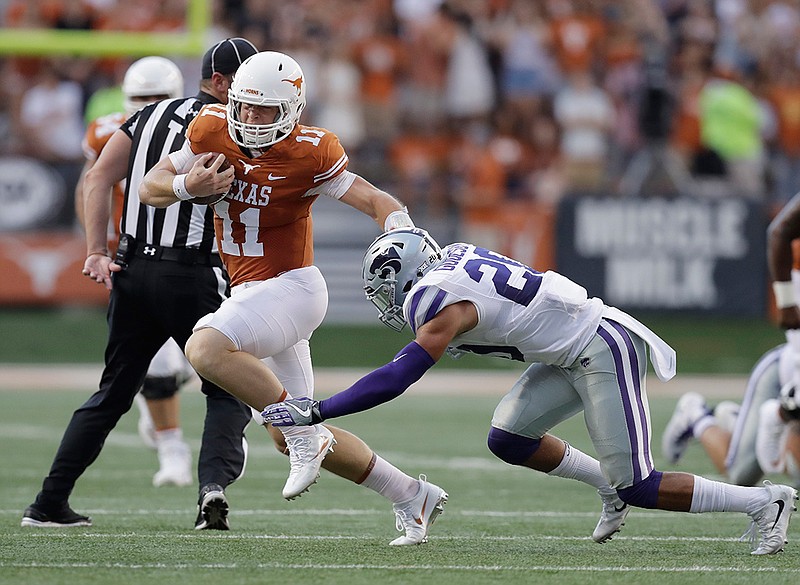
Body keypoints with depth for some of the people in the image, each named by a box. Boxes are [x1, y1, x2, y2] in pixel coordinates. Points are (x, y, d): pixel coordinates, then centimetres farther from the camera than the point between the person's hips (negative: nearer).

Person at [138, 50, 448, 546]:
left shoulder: (308, 155, -14)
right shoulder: (212, 131, 0)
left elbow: (377, 201, -9)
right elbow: (151, 188, 7)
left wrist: (403, 235, -29)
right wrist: (189, 186, -14)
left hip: (291, 287, -7)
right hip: (250, 294, 7)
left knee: (206, 349, -33)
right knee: (297, 440, 11)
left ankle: (304, 432, -20)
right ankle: (411, 496, 23)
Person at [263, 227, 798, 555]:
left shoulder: (446, 303, -20)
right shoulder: (453, 260, 6)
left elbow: (397, 378, -25)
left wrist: (316, 411, -24)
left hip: (604, 350, -9)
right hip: (572, 352, 9)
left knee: (637, 487, -7)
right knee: (508, 439, 6)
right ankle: (609, 484, 20)